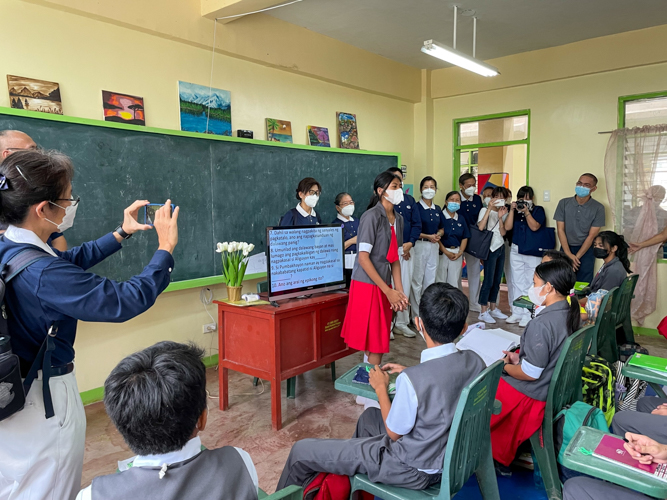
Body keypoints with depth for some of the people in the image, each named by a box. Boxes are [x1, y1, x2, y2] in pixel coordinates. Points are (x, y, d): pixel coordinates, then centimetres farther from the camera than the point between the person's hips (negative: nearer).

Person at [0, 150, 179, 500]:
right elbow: (125, 301, -29)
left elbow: (71, 260, 13)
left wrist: (122, 233, 16)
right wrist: (166, 247, -19)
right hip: (45, 398, -8)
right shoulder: (41, 273, -32)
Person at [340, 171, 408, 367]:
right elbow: (363, 258, -18)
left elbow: (394, 258, 12)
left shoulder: (398, 219, 10)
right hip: (367, 285, -7)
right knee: (374, 343, -2)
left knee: (379, 341, 12)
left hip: (384, 286, 7)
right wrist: (389, 291, -18)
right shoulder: (372, 216, -13)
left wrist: (399, 291, 2)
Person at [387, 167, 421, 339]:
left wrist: (410, 243, -7)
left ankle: (402, 323, 18)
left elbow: (417, 224, 9)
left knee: (405, 287, 8)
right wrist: (397, 246, -9)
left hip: (408, 249, 5)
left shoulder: (410, 200, 13)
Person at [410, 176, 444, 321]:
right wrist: (428, 236, -16)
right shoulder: (416, 207, -7)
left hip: (434, 247, 6)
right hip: (420, 246, -6)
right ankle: (416, 315, 8)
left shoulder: (437, 209, 12)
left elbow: (442, 228, 19)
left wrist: (438, 235, -2)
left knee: (430, 280, 12)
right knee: (417, 281, -1)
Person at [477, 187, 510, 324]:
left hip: (501, 248, 6)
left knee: (497, 280, 10)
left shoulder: (504, 212, 11)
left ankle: (493, 308, 21)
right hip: (490, 248, -6)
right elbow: (480, 227, -22)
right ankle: (484, 312, -1)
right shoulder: (485, 210, -4)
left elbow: (503, 232, 0)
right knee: (489, 281, -8)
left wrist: (500, 217, -13)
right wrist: (490, 208, -23)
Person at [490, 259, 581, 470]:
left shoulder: (542, 324, -30)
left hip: (529, 396, -9)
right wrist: (518, 358, 5)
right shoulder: (568, 313, -3)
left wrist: (505, 366, -9)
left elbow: (530, 373, -25)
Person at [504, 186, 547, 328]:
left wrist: (526, 212, -18)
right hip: (516, 250, 4)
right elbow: (507, 227, -4)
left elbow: (534, 227, -14)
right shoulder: (515, 210, 8)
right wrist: (512, 210, -9)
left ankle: (528, 315, 1)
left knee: (530, 284, -4)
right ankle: (517, 313, 16)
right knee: (517, 283, 8)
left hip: (533, 252, -4)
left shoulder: (538, 210, 0)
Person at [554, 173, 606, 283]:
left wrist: (576, 257, -12)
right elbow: (560, 230, -3)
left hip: (586, 250, -1)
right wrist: (569, 254, -11)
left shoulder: (598, 208, -6)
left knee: (583, 285, -1)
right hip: (566, 248, 1)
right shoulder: (564, 203, -2)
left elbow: (591, 236, -7)